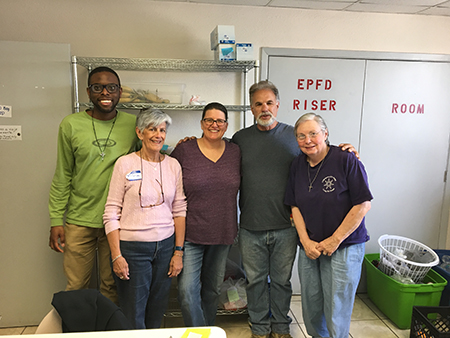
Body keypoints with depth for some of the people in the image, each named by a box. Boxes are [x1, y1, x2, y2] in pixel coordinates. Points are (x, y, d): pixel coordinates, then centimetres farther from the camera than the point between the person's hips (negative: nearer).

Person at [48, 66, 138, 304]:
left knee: (112, 287, 14)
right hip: (79, 221, 0)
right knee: (76, 287, 12)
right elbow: (62, 177, 2)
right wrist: (56, 220, 0)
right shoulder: (71, 125, -2)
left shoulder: (133, 124, -1)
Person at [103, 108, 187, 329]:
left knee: (157, 312, 15)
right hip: (132, 247, -3)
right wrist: (116, 255, -10)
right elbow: (111, 213, -5)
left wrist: (178, 251, 3)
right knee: (133, 317, 6)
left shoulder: (173, 165, 5)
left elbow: (179, 210, 6)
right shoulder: (125, 164, -5)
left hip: (166, 245, 3)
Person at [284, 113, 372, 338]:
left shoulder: (346, 161, -13)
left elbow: (363, 205, -14)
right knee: (310, 306, 15)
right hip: (309, 247, 5)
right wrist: (306, 241, -4)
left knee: (336, 309, 4)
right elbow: (295, 206, 6)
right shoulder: (298, 165, 4)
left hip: (343, 247, -4)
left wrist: (335, 240, -13)